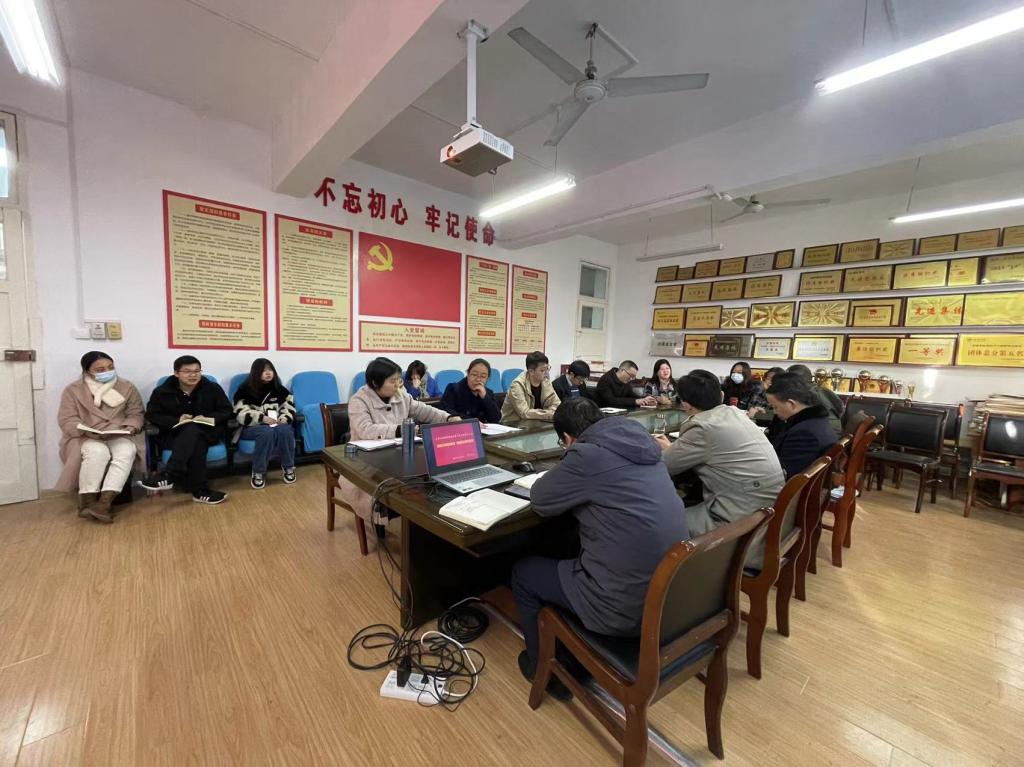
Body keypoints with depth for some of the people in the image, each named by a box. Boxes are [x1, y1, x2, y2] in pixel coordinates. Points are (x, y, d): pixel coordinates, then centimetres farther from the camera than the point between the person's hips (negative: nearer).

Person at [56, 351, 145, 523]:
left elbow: (135, 413, 7)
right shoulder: (73, 390, 2)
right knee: (98, 452, -36)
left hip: (118, 436, 1)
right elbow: (66, 420, -2)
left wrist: (131, 426, -14)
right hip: (85, 438, -1)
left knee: (127, 451, -33)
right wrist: (86, 431, -21)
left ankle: (104, 502, -39)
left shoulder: (126, 387, 6)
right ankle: (86, 501, -23)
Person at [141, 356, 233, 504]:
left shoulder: (213, 388, 3)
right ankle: (200, 491, -38)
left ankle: (168, 475, -43)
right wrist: (177, 420, -16)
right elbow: (152, 415, 4)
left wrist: (207, 419, -15)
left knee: (192, 428, -38)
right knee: (197, 445, -36)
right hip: (174, 434, 0)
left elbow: (227, 411, 5)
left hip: (207, 432, 0)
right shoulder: (162, 391, 2)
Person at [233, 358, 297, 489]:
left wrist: (284, 419, -11)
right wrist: (262, 418, -25)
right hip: (252, 427, -2)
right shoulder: (245, 390, -1)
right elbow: (241, 414, -10)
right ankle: (258, 473, -25)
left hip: (276, 424, 3)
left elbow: (289, 406, 10)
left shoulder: (279, 389, 11)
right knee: (267, 432, -38)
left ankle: (289, 468, -18)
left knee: (285, 430, -34)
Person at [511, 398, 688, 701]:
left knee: (522, 572, 14)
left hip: (627, 606, -7)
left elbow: (540, 500, -5)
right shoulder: (641, 443, 3)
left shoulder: (587, 454, -20)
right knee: (571, 551, 30)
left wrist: (564, 475, 12)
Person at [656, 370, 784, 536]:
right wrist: (673, 448, 25)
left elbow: (663, 466, -7)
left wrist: (667, 450, 14)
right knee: (684, 505, 19)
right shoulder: (735, 412, 6)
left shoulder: (702, 428, -19)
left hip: (746, 517, -9)